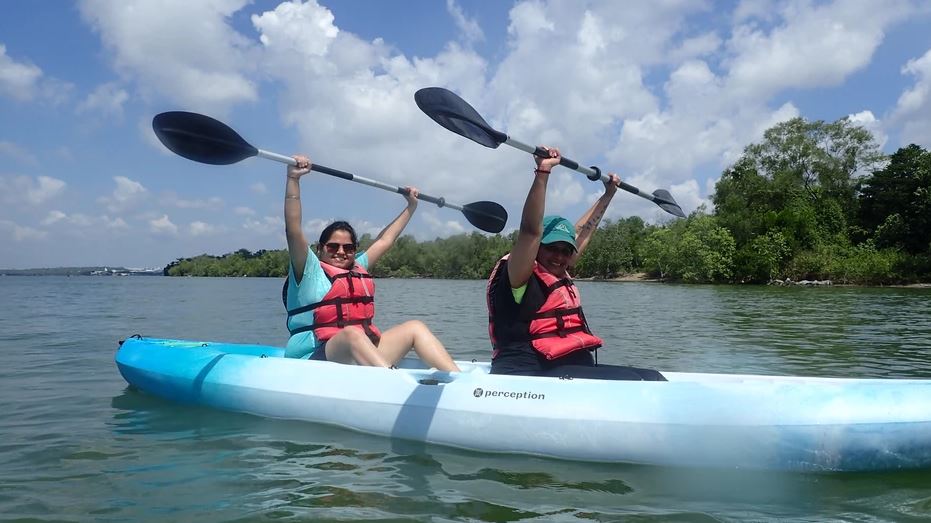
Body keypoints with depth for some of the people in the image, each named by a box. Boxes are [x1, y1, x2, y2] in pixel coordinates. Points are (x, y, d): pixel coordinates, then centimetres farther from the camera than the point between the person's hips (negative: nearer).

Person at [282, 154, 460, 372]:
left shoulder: (358, 269, 21)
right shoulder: (310, 270, 3)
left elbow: (385, 240, 31)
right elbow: (293, 231, -11)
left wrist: (411, 206, 38)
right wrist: (293, 179, -18)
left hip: (363, 358, 7)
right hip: (314, 358, -7)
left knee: (414, 328, -6)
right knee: (352, 334, -37)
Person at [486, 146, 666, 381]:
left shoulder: (558, 274, 18)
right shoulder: (519, 276, -5)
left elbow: (582, 231, 31)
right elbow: (530, 230, -21)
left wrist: (608, 194, 41)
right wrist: (543, 172, -25)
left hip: (578, 369, 9)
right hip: (535, 375, -9)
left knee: (651, 378, -7)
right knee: (629, 381, -23)